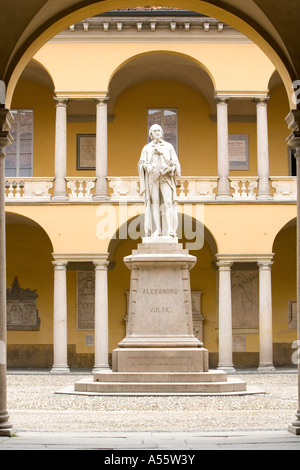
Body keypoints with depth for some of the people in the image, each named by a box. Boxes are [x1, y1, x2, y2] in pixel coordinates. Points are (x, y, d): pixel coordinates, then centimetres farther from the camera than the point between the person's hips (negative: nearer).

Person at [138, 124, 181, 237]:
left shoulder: (169, 147, 13)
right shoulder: (147, 148, 14)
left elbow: (175, 163, 9)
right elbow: (142, 163, 6)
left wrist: (170, 169, -13)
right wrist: (147, 167, -17)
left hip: (166, 177, -1)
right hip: (152, 177, 1)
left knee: (168, 202, -14)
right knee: (155, 203, -5)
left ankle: (170, 229, -20)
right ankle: (157, 230, -6)